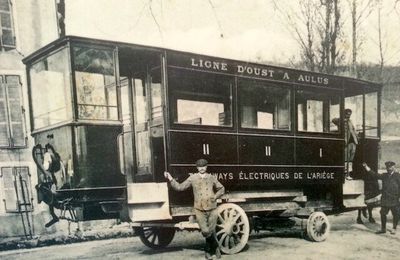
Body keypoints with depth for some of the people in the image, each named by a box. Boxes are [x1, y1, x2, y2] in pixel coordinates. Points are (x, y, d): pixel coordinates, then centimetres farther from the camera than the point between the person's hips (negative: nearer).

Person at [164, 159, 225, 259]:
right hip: (199, 210, -1)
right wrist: (170, 179, -9)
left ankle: (208, 250, 27)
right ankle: (215, 246, 14)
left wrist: (215, 197, 3)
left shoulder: (211, 178, 7)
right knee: (205, 231, -14)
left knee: (211, 231, -1)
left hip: (212, 209, 1)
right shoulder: (192, 178, 1)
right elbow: (180, 187, 1)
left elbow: (221, 189, 19)